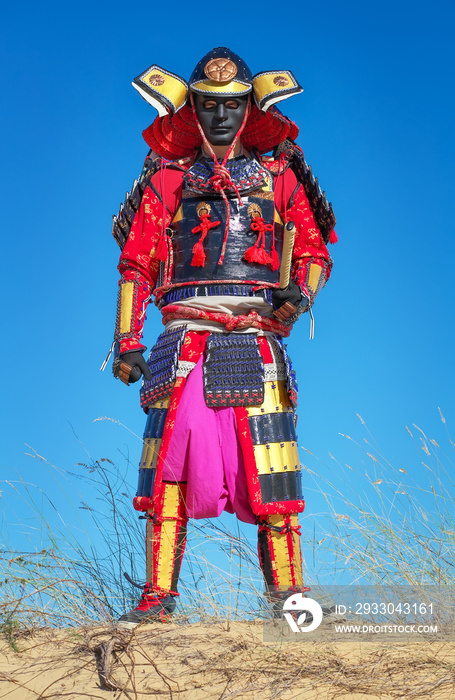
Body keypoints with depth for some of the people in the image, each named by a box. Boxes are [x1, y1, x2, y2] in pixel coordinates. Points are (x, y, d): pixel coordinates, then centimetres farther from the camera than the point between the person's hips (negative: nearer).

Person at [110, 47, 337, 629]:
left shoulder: (279, 176, 17)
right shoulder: (167, 178, 17)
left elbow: (315, 251, 14)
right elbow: (137, 261, 12)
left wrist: (301, 291, -9)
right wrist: (127, 339, 2)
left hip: (257, 338, 0)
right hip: (186, 337, 1)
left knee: (269, 475, -5)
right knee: (168, 467, -6)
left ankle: (287, 595, 1)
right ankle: (157, 597, -1)